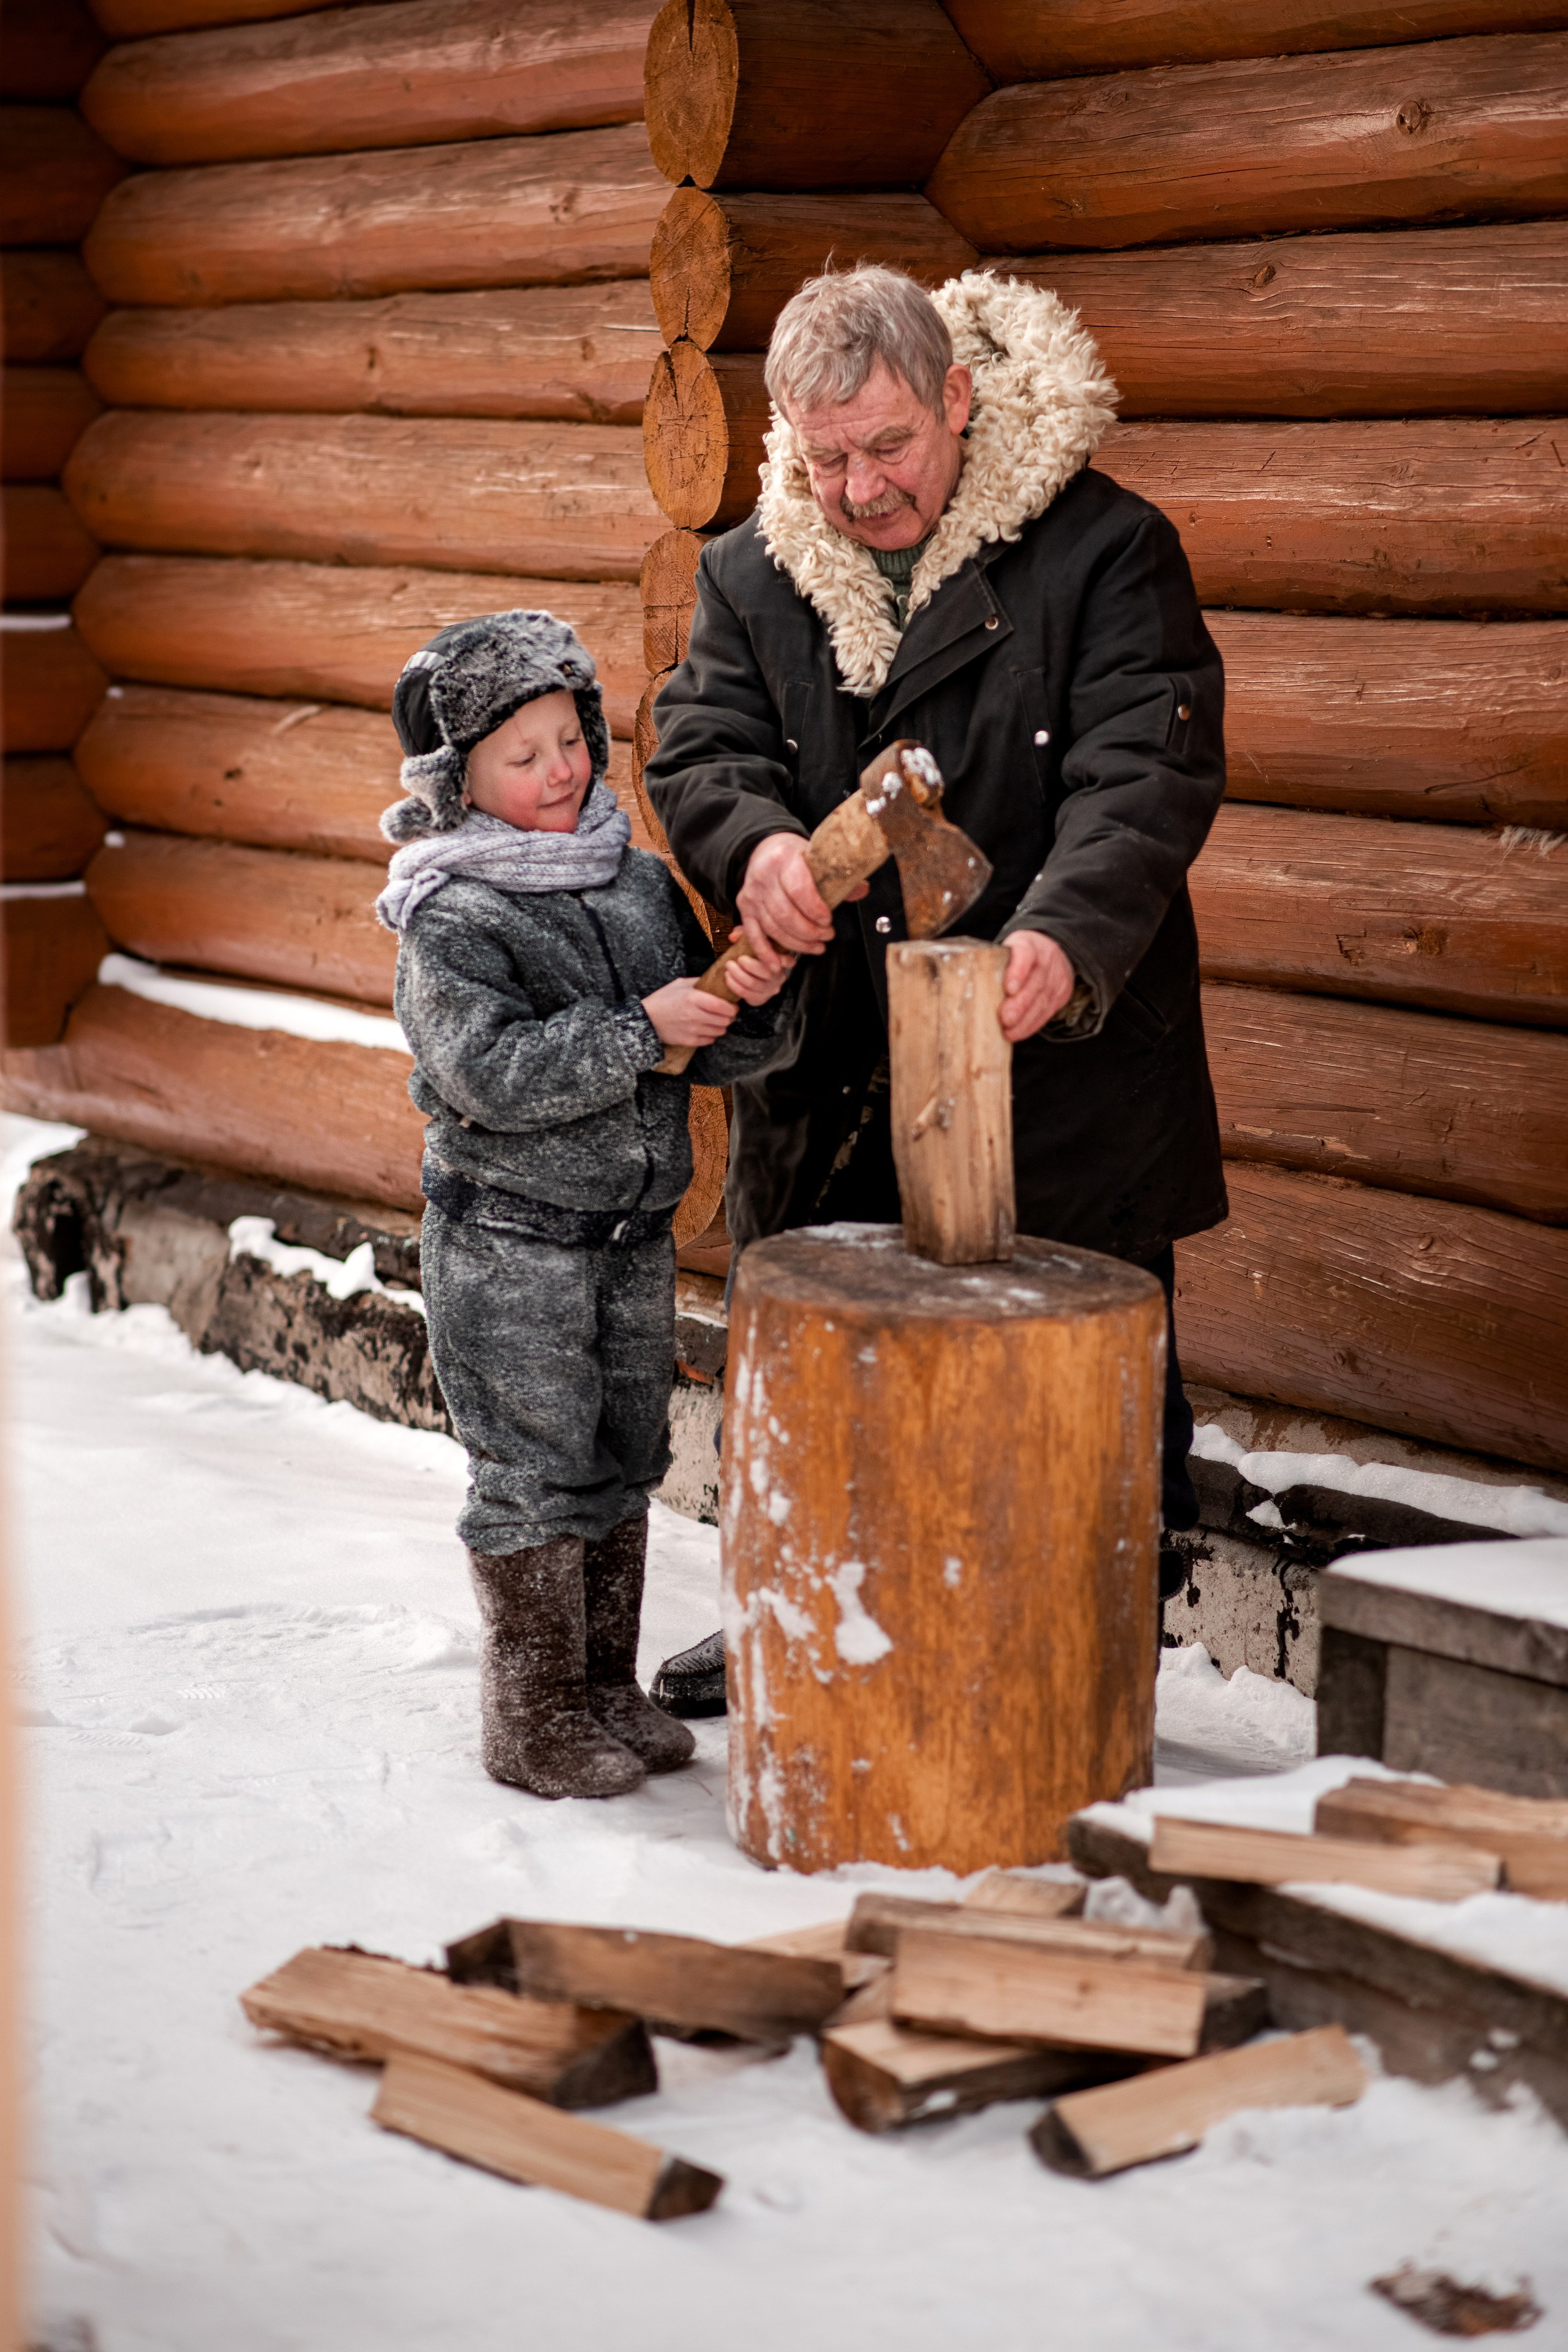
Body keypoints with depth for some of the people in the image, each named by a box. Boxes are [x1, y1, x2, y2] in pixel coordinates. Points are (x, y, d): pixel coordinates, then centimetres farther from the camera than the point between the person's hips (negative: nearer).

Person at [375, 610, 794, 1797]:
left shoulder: (641, 883, 6)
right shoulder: (451, 919, -13)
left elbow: (722, 1055, 8)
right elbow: (493, 1073, -24)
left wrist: (751, 1000, -14)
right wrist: (643, 1029, -24)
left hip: (635, 1233, 6)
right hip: (510, 1244, -6)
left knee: (624, 1464, 14)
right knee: (537, 1476, -1)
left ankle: (608, 1688, 27)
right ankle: (536, 1720, 10)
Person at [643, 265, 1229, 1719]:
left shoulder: (1104, 548, -9)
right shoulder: (751, 574, 6)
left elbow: (1148, 771, -18)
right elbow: (700, 743, -1)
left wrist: (1065, 934, -36)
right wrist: (755, 842, -25)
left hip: (1059, 1061, -4)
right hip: (834, 1081, 4)